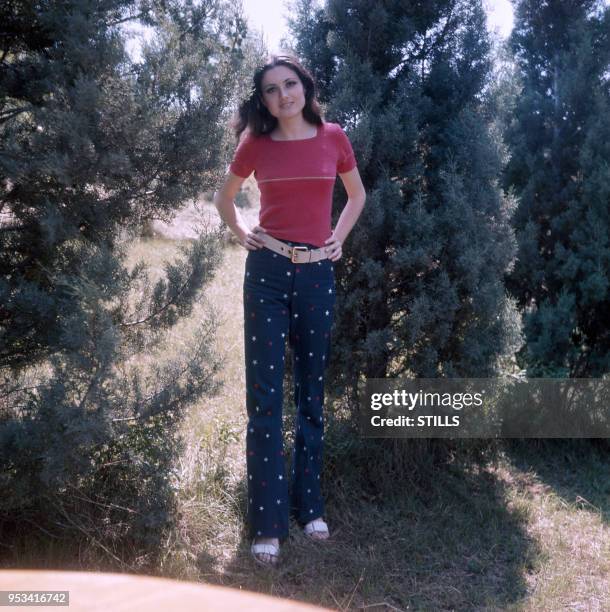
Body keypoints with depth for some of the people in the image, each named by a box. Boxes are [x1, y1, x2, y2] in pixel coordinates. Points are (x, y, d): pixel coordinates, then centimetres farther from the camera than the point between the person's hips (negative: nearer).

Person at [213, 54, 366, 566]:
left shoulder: (333, 138, 4)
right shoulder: (255, 144, 3)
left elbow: (357, 194, 20)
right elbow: (224, 196, 20)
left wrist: (339, 237, 9)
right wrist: (241, 233, 6)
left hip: (318, 272, 1)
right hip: (268, 269, -1)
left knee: (312, 390, 8)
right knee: (265, 394, -3)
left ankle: (310, 505, 21)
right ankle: (268, 523, 3)